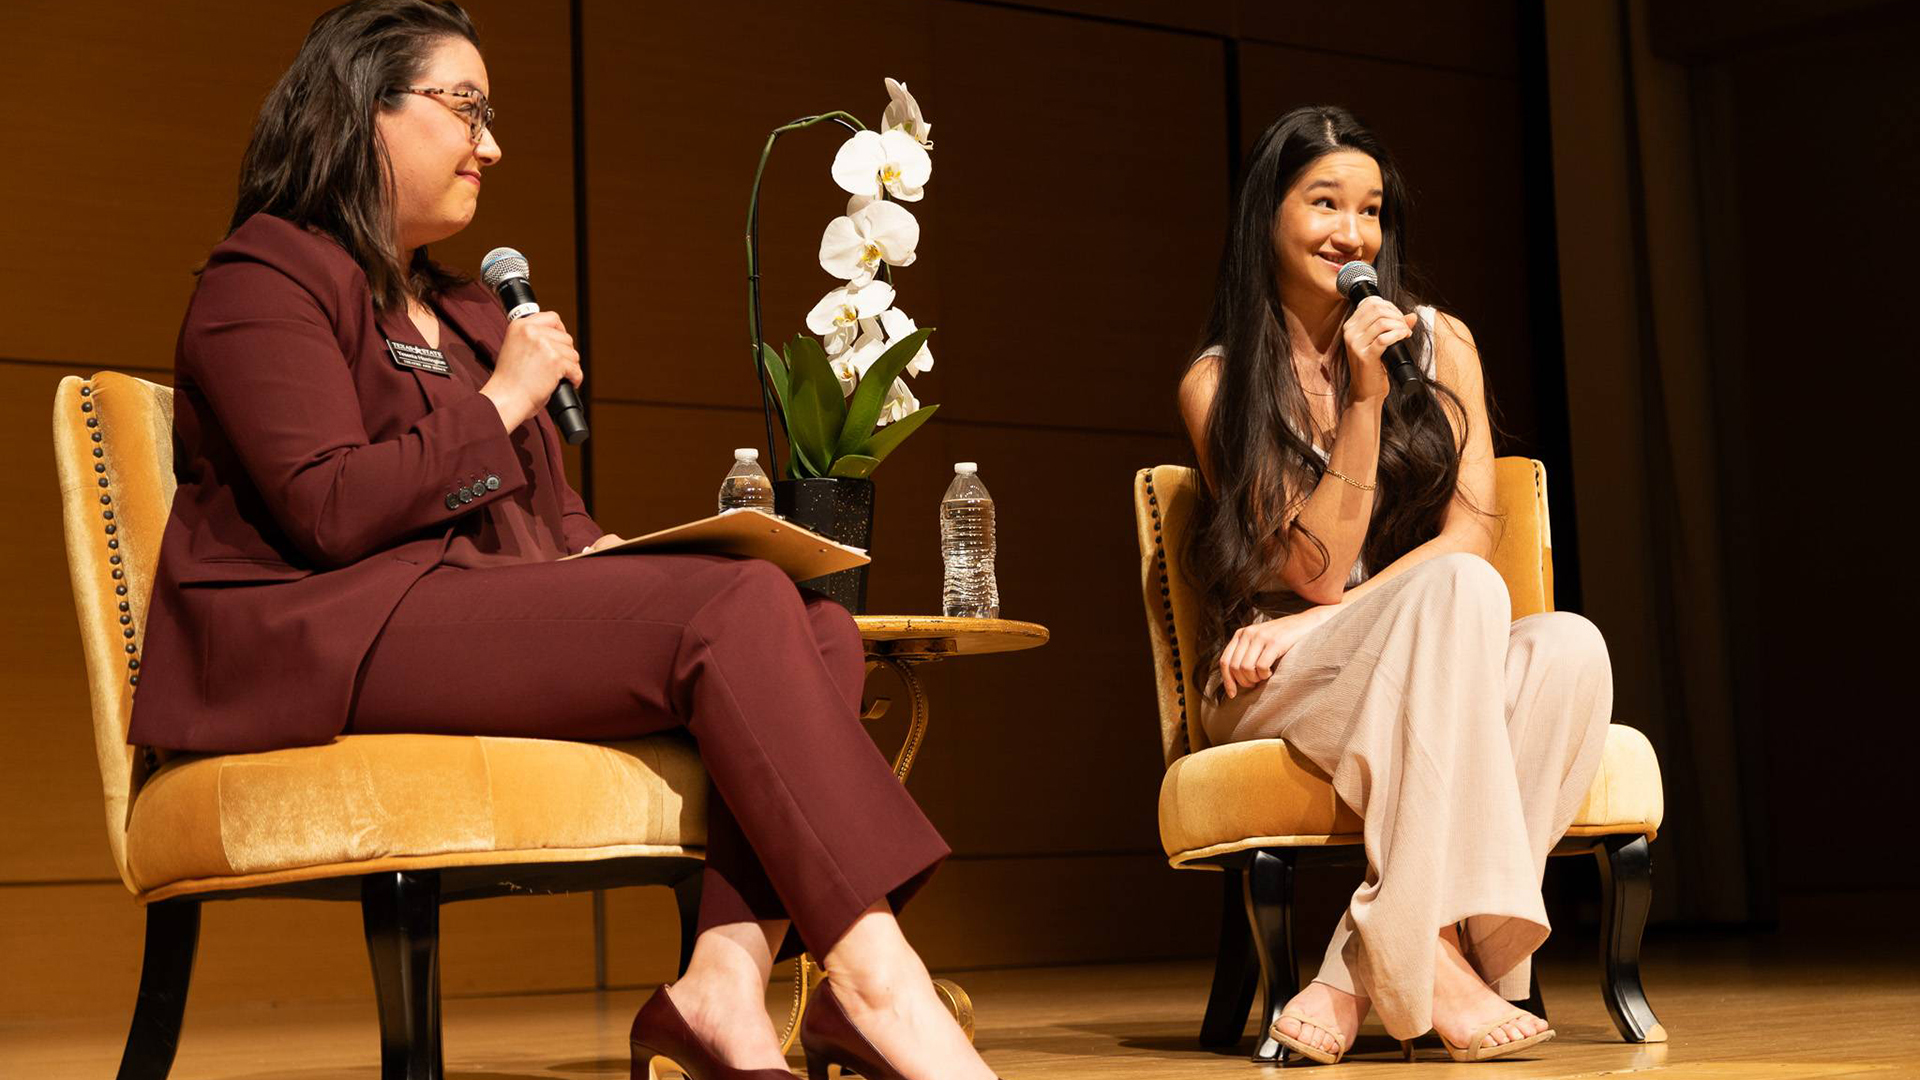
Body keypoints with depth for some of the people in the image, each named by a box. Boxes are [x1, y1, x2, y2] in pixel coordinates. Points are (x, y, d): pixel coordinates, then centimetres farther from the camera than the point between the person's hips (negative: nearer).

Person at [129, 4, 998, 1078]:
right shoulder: (265, 279, 2)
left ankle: (728, 975, -33)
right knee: (736, 607, -27)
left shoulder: (465, 309, 30)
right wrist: (503, 401, -5)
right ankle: (873, 980, -33)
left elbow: (549, 513, 25)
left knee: (820, 629, -14)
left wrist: (614, 549, 3)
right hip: (332, 637, -9)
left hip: (493, 613, 9)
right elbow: (328, 511, -13)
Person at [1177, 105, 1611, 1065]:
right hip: (1277, 694, -3)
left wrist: (1328, 617, -14)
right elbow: (1315, 568, -6)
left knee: (1569, 646, -32)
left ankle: (1361, 966, -33)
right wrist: (1363, 401, -15)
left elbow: (1475, 530, -1)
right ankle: (1430, 942, -39)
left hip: (1431, 678, 3)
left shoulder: (1437, 342, 9)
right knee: (1458, 589, -33)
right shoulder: (1218, 383, 1)